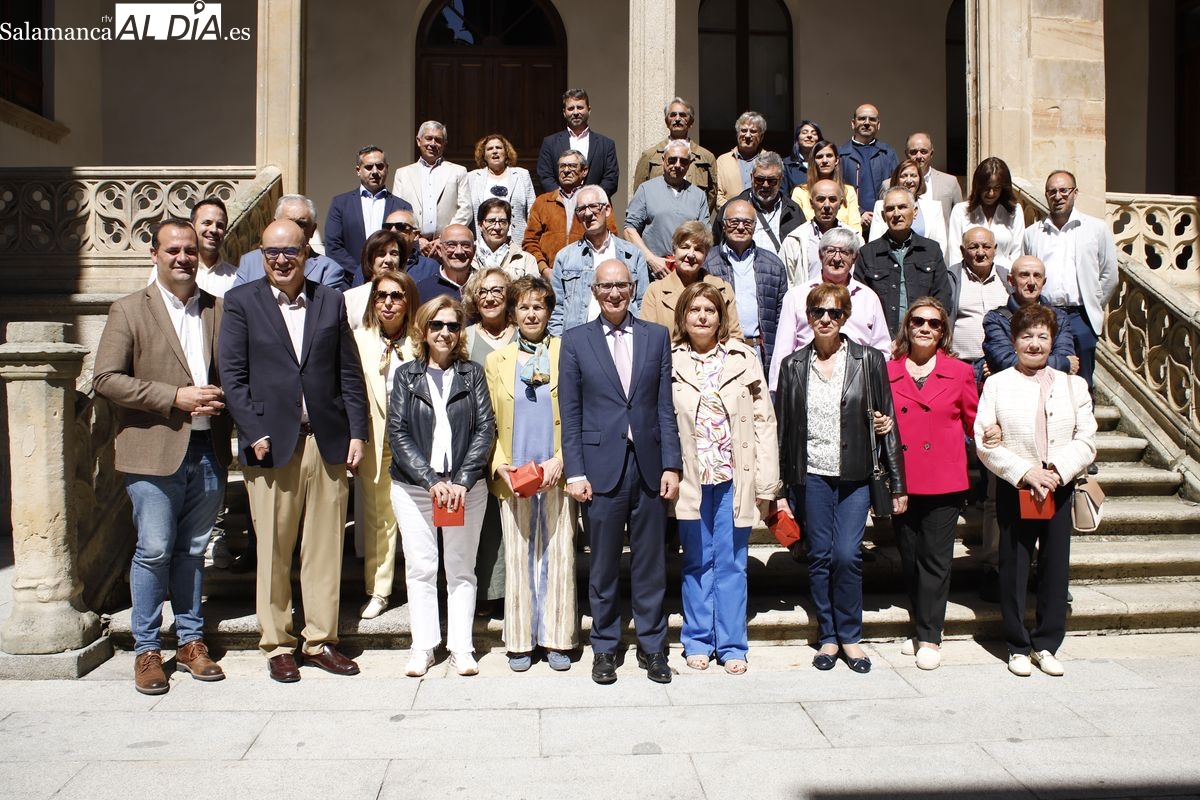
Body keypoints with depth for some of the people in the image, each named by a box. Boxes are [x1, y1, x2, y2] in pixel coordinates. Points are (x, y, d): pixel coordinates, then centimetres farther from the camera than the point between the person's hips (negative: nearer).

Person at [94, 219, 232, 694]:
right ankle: (147, 650, 14)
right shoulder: (129, 311, 1)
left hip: (209, 450, 3)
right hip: (154, 451, -3)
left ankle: (191, 641, 23)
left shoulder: (218, 310, 11)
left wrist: (220, 399, -7)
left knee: (192, 551, 11)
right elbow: (106, 378, -6)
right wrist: (175, 397, -14)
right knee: (154, 550, -1)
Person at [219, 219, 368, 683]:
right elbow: (232, 375, 0)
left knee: (325, 548, 7)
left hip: (328, 442, 2)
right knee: (273, 552, 5)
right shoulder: (241, 302, 6)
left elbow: (350, 373, 11)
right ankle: (277, 646, 18)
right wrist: (254, 433, -9)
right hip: (271, 444, -2)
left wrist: (356, 432, 3)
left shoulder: (331, 301, 12)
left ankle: (321, 641, 19)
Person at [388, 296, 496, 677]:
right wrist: (431, 480, -13)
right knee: (420, 568, 4)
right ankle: (423, 646, 15)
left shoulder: (472, 373, 5)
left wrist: (461, 481, -12)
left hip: (466, 486, 0)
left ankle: (461, 648, 13)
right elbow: (397, 433, -2)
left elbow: (486, 428, -1)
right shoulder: (406, 375, 5)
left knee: (461, 569, 6)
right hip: (413, 488, 0)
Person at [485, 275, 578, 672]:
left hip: (557, 475, -1)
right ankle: (520, 641, 16)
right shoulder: (497, 360, 11)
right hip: (513, 477, 2)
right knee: (518, 558, 5)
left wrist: (561, 460, -10)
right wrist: (499, 464, -5)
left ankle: (556, 639, 14)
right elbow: (488, 424, 10)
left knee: (559, 556, 2)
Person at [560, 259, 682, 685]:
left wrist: (671, 465, -1)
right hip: (601, 466, -1)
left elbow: (665, 406, 5)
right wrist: (575, 472, -5)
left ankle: (652, 646, 23)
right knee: (603, 565, 8)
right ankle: (604, 648, 23)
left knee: (650, 563, 9)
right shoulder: (575, 340, 4)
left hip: (649, 465, 1)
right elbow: (570, 414, 1)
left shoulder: (657, 336, 8)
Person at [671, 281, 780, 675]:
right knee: (697, 563, 11)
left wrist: (766, 482, -3)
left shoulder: (743, 359, 2)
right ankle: (698, 641, 24)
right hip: (691, 479, 0)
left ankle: (731, 645, 19)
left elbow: (764, 421, 1)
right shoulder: (670, 362, 0)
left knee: (731, 563, 7)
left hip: (734, 478, 0)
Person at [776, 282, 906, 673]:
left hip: (854, 476, -1)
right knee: (820, 556, 6)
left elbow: (887, 422, 2)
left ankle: (850, 636, 15)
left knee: (847, 555, -5)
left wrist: (897, 483, 1)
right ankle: (827, 637, 21)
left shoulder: (869, 360, 1)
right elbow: (782, 427, 6)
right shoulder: (793, 365, 5)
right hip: (811, 475, 1)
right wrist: (779, 485, 4)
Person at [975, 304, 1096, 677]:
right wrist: (1025, 472, -16)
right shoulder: (996, 384, 3)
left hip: (1059, 489, 2)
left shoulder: (1073, 385, 10)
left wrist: (1056, 470, -14)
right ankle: (1018, 646, 17)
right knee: (1014, 568, 5)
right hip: (1013, 489, -2)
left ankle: (1046, 644, 21)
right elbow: (984, 443, -5)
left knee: (1055, 568, 7)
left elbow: (1086, 441, 3)